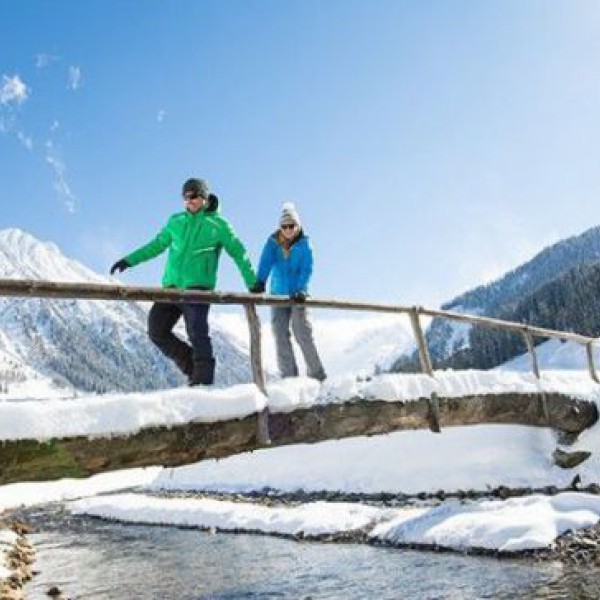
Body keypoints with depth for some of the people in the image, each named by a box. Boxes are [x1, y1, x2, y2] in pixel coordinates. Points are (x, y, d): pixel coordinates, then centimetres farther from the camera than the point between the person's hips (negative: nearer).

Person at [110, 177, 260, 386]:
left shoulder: (217, 224, 4)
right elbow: (157, 245, 26)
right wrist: (129, 260, 21)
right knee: (157, 331, -2)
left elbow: (238, 253, 8)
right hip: (171, 286, 5)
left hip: (198, 287, -5)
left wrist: (252, 282, 4)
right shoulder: (176, 222, 15)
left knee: (196, 332, -18)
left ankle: (203, 379, -11)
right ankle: (192, 366, 11)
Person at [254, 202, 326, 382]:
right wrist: (260, 283, -27)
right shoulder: (272, 242, 1)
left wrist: (301, 289, -28)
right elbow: (265, 264, -11)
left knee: (302, 333, -11)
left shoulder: (304, 244, -4)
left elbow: (306, 269, -13)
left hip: (298, 296, -3)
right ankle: (289, 376, 3)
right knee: (281, 336, -2)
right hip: (278, 295, 3)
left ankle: (317, 374, -3)